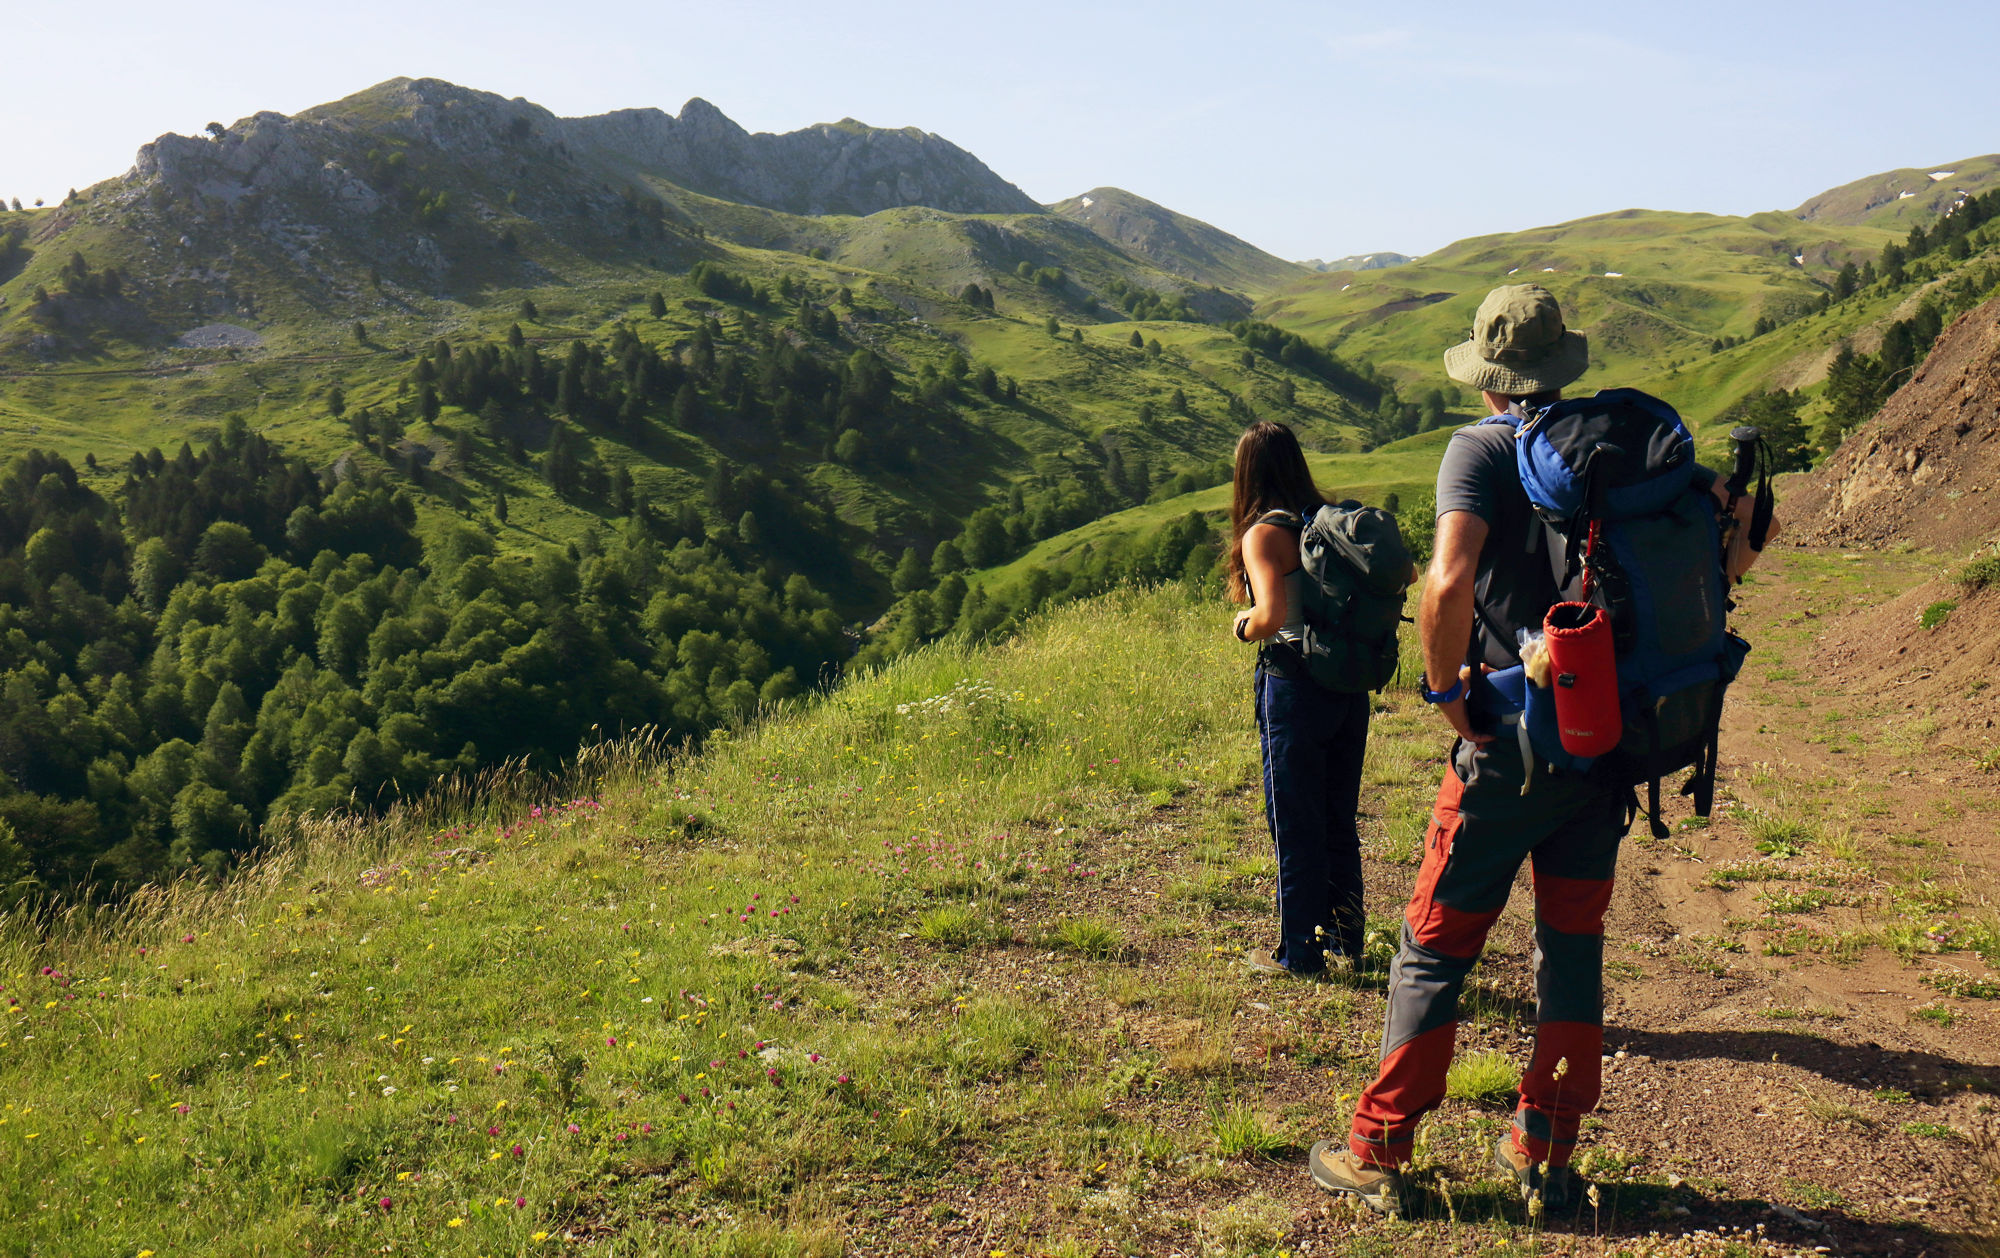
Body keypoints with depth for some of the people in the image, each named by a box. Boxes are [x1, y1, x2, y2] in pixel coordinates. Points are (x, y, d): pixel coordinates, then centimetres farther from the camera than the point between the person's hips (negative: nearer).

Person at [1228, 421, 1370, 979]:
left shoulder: (1262, 535, -13)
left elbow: (1272, 614, -26)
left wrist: (1244, 626, -6)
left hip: (1293, 682, -7)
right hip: (1350, 681, 7)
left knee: (1295, 823, 5)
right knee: (1339, 817, 19)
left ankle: (1298, 952, 15)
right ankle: (1345, 934, 31)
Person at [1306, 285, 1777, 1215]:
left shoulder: (1482, 449, -10)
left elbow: (1450, 580, -26)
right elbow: (1739, 525, 4)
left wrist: (1445, 688, -12)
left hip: (1513, 744, -5)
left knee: (1435, 944, 5)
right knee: (1573, 940, 16)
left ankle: (1377, 1154, 12)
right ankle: (1545, 1154, 23)